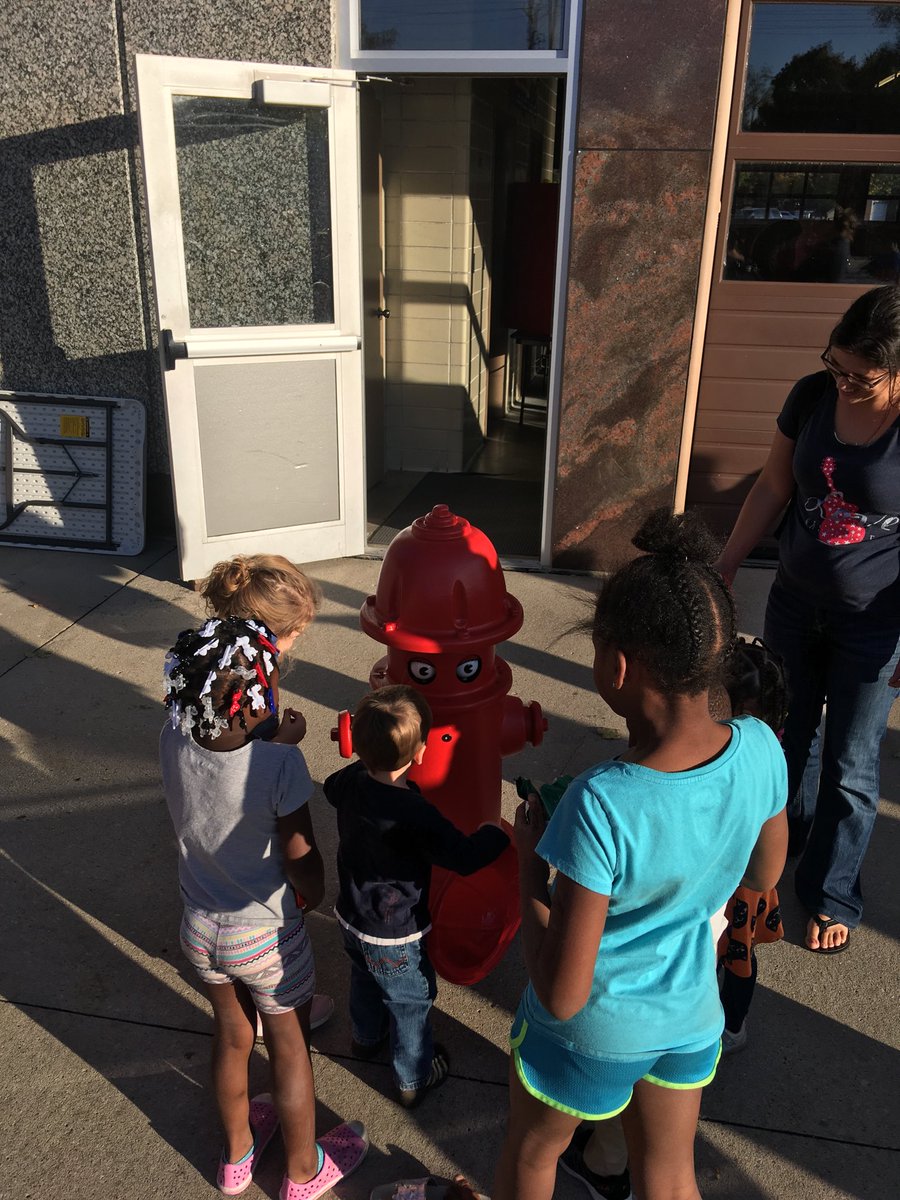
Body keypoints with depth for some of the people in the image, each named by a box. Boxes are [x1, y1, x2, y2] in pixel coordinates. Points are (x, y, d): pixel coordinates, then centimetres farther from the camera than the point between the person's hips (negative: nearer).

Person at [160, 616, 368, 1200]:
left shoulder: (174, 739, -19)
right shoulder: (282, 765, -32)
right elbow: (305, 869, -21)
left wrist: (280, 742, -3)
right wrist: (311, 897, -1)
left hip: (201, 927, 5)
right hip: (267, 938, -4)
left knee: (232, 1038, 29)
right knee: (290, 1053, 21)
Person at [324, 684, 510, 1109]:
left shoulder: (351, 781, -16)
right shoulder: (415, 816, -38)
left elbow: (331, 787, 8)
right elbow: (465, 857, -30)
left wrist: (365, 756, 17)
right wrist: (500, 833, -13)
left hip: (352, 916, 7)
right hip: (396, 937, -7)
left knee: (364, 979, 34)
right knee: (411, 1003, 19)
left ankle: (366, 1037, 61)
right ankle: (414, 1079, 41)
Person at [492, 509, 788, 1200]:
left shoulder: (600, 806, -39)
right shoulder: (760, 750, -22)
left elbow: (562, 995, -29)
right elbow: (763, 876, -1)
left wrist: (530, 858, -20)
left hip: (595, 1029, -4)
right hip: (692, 1014, 5)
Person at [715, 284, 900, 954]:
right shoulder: (813, 396, -9)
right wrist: (726, 567, 6)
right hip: (796, 601, 4)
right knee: (789, 734, 22)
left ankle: (832, 894, 31)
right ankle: (789, 831, 49)